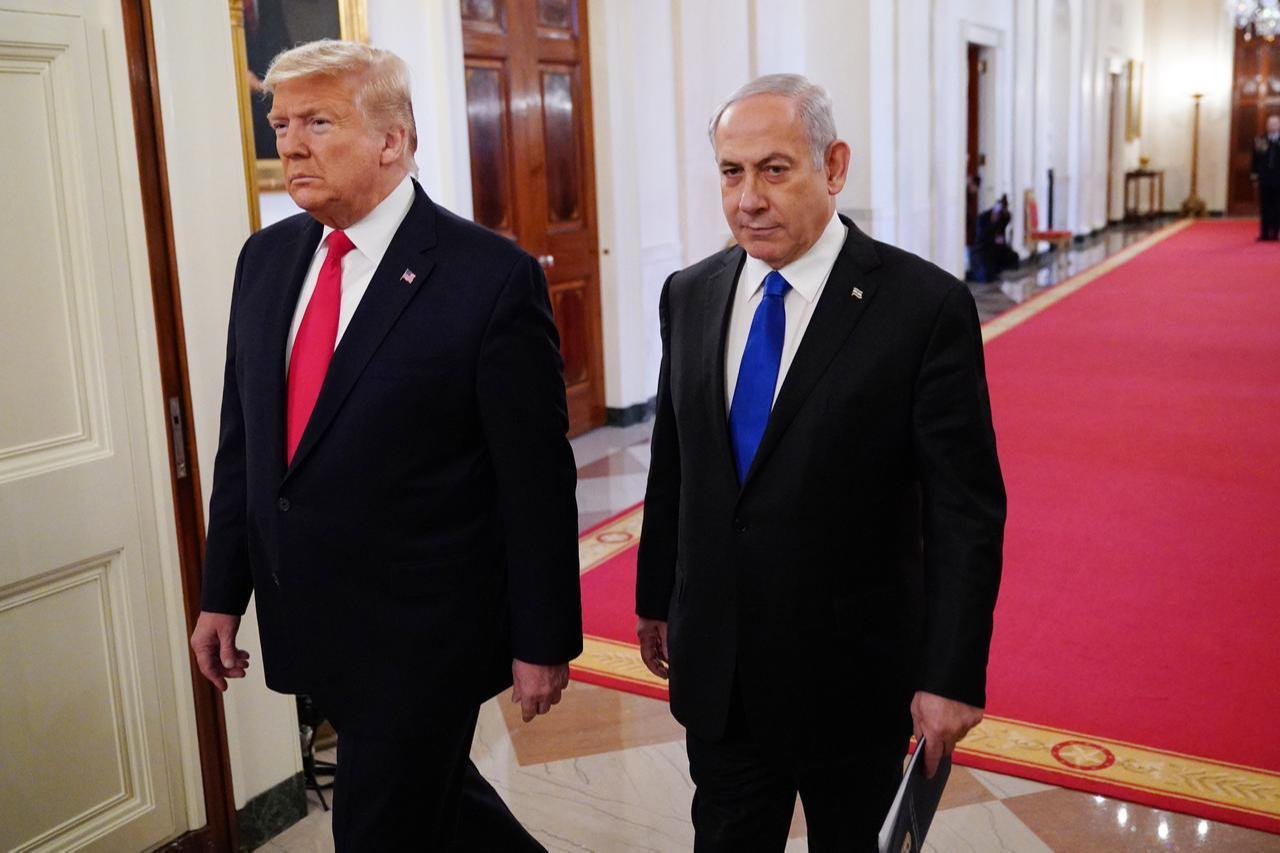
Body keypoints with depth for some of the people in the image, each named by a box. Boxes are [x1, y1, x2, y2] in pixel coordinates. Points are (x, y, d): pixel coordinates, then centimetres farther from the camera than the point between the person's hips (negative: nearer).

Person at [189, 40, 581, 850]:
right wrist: (223, 592, 11)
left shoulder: (492, 275, -16)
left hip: (423, 634, -6)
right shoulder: (267, 258, 3)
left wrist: (543, 640, -10)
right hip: (307, 624, 6)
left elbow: (536, 479, -14)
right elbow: (242, 440, 9)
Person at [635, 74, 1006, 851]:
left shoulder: (925, 305, -15)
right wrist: (656, 600, 14)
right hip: (716, 668, 4)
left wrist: (953, 676, -15)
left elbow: (966, 509, -14)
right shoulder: (689, 296, 1)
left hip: (853, 671, -3)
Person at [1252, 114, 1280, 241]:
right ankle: (1265, 233, 6)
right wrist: (1254, 174, -3)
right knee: (1264, 207, 3)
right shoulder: (1260, 141, 4)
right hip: (1264, 179, 1)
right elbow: (1255, 159, 2)